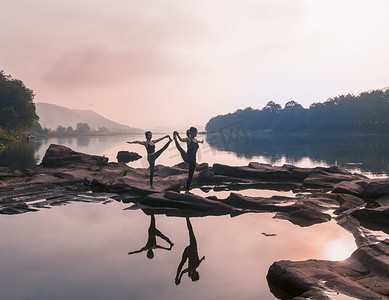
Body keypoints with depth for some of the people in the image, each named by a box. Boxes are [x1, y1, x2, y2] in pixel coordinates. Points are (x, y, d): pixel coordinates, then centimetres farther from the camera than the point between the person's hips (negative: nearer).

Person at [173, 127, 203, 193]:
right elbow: (181, 139, -33)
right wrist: (177, 135, -50)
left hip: (193, 160, 5)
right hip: (187, 158, -5)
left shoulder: (195, 140, 12)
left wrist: (201, 141, 59)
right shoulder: (188, 139, -11)